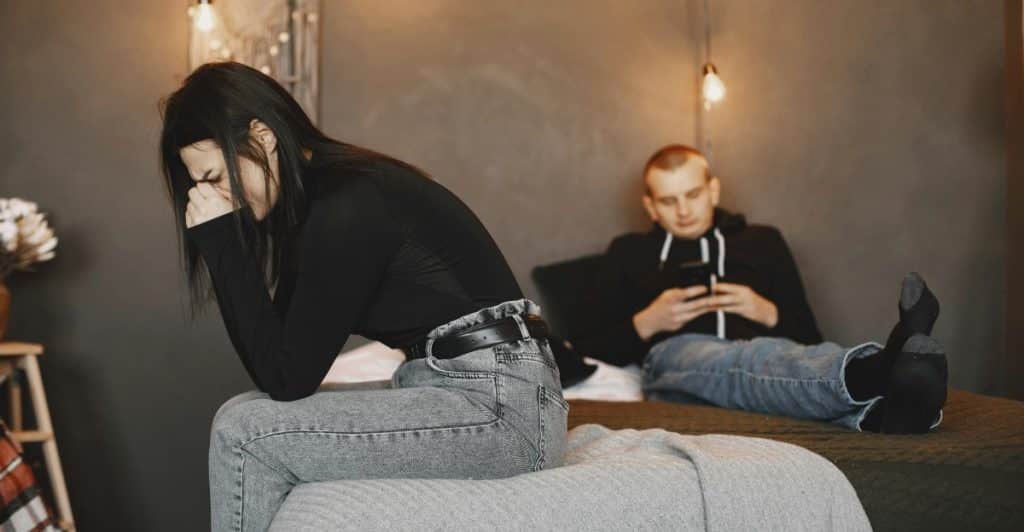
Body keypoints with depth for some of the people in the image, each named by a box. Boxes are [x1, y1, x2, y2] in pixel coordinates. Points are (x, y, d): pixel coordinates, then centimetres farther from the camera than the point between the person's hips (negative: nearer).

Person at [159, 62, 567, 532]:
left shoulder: (346, 207, -17)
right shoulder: (315, 198, 11)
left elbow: (286, 378, -14)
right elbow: (280, 376, 10)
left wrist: (221, 240, -13)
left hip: (502, 404, -10)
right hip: (446, 387, 10)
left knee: (244, 432, -13)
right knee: (252, 415, 10)